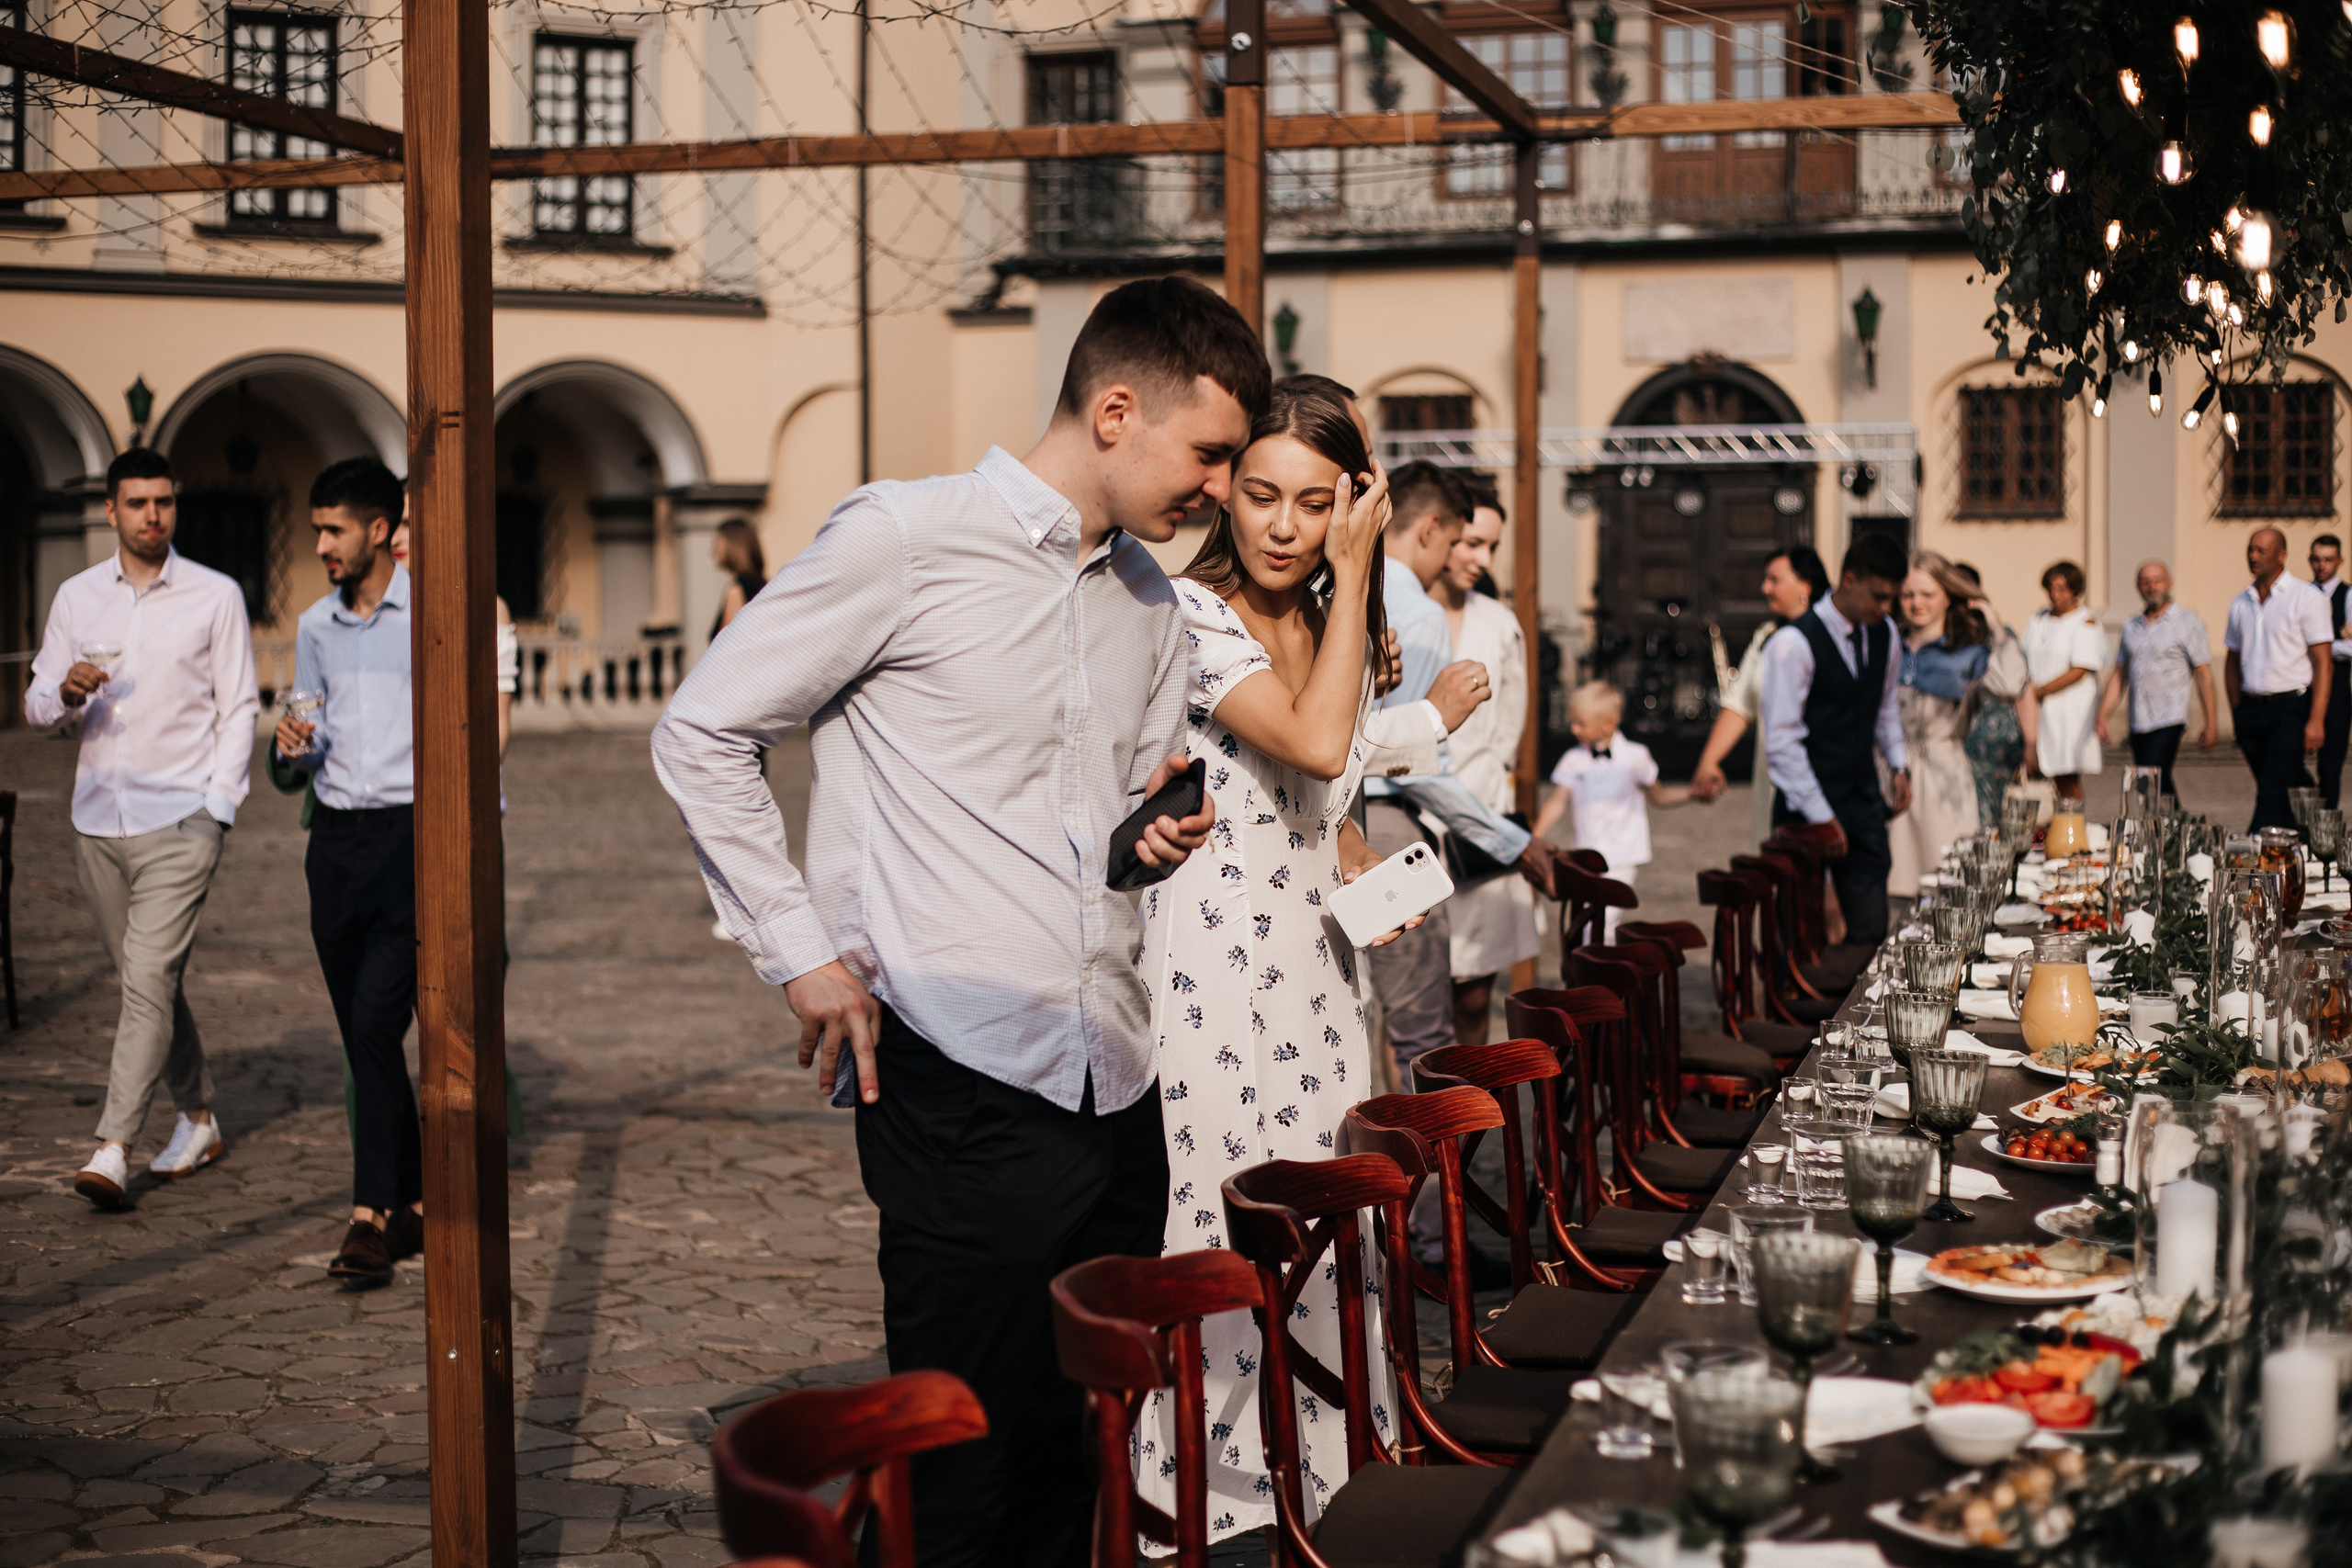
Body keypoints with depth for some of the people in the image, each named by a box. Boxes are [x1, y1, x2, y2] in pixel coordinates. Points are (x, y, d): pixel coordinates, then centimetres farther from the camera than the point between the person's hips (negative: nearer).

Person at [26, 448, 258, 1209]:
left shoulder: (216, 597, 0)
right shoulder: (76, 597, 9)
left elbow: (239, 711, 1)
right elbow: (37, 705, 11)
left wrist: (217, 807, -8)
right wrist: (68, 693, -13)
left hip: (180, 817, -4)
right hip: (97, 817, 4)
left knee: (149, 978, -14)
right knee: (149, 981, 12)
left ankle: (113, 1150, -16)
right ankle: (198, 1119, 27)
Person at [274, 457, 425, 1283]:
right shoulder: (315, 626, 14)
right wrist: (297, 743, 0)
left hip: (414, 833, -6)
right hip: (336, 836, 6)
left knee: (375, 1022, -15)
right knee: (363, 1036, 7)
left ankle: (371, 1216, -12)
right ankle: (415, 1203, 17)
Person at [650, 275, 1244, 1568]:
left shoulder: (1151, 603, 18)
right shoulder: (906, 537, -5)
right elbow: (701, 735, -3)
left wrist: (1158, 831, 6)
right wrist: (803, 954, -7)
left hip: (1119, 1085, 7)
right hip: (965, 1085, -7)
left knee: (1086, 1461, 12)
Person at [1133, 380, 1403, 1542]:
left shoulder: (1338, 625, 13)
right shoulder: (1188, 614, -12)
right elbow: (1317, 744, -24)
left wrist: (1365, 869, 5)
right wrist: (1355, 577, -16)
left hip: (1316, 952, 7)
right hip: (1212, 955, -7)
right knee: (1224, 1221, -4)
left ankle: (1324, 1457, 24)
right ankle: (1217, 1484, 10)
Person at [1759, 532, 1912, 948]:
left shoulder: (1883, 634, 7)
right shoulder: (1794, 643, -15)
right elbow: (1782, 740, -15)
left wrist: (1899, 765, 10)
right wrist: (1821, 818, -15)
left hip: (1865, 803, 6)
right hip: (1809, 810, -6)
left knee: (1872, 929, 3)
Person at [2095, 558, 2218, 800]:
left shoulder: (2188, 622, 0)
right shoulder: (2131, 627, 15)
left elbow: (2203, 672, -3)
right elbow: (2119, 674, 17)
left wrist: (2211, 722, -7)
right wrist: (2102, 716, 7)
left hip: (2169, 719, -5)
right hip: (2138, 723, 5)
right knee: (2162, 787, 8)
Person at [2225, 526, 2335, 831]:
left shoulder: (2307, 598, -4)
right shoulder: (2240, 604, 11)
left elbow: (2323, 662, -7)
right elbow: (2232, 661, 19)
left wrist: (2316, 720, -14)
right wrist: (2237, 714, 11)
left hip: (2291, 706, -5)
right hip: (2251, 710, 5)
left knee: (2271, 792, -12)